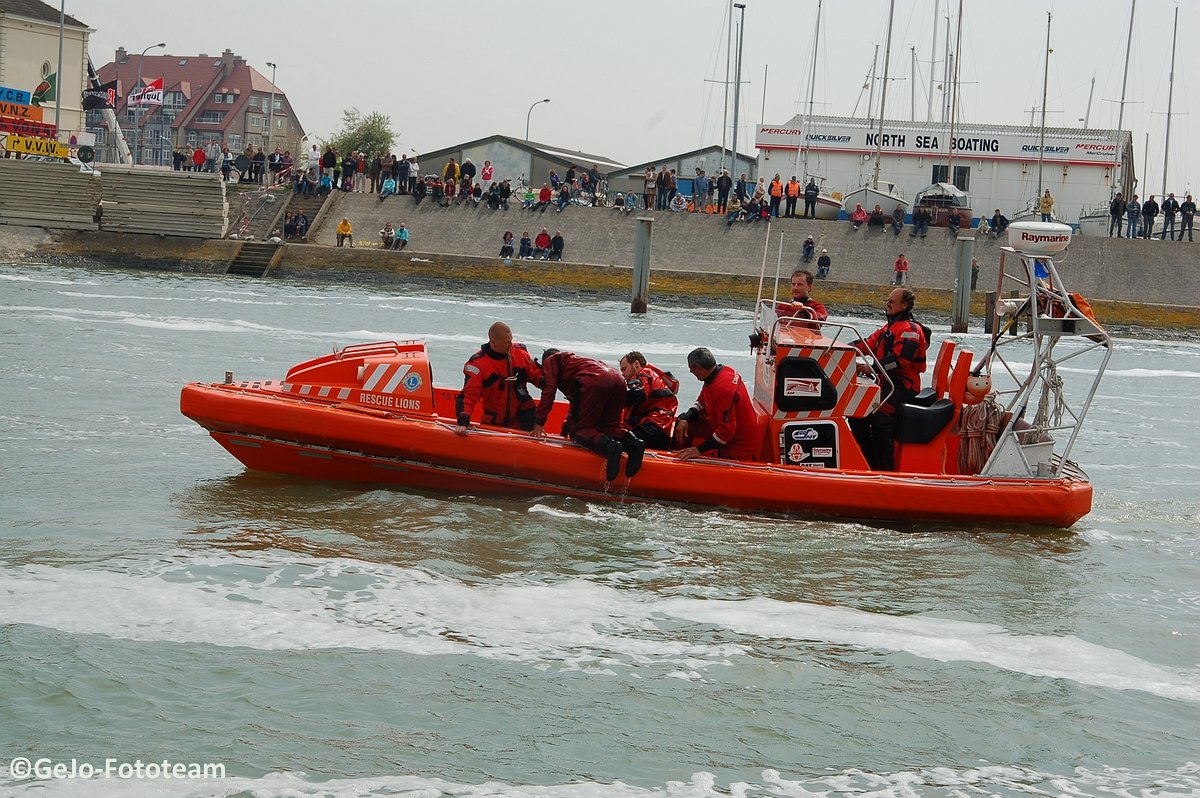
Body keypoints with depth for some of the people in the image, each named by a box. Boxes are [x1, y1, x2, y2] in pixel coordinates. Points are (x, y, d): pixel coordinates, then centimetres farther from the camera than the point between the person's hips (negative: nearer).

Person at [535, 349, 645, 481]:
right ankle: (631, 441, -12)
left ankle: (608, 446, -31)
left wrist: (539, 423, 8)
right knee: (608, 426, 19)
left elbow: (549, 390, 9)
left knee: (580, 430, -1)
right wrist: (566, 429, 55)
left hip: (594, 382, -7)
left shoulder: (550, 361, 25)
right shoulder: (573, 359, 45)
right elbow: (575, 402, 49)